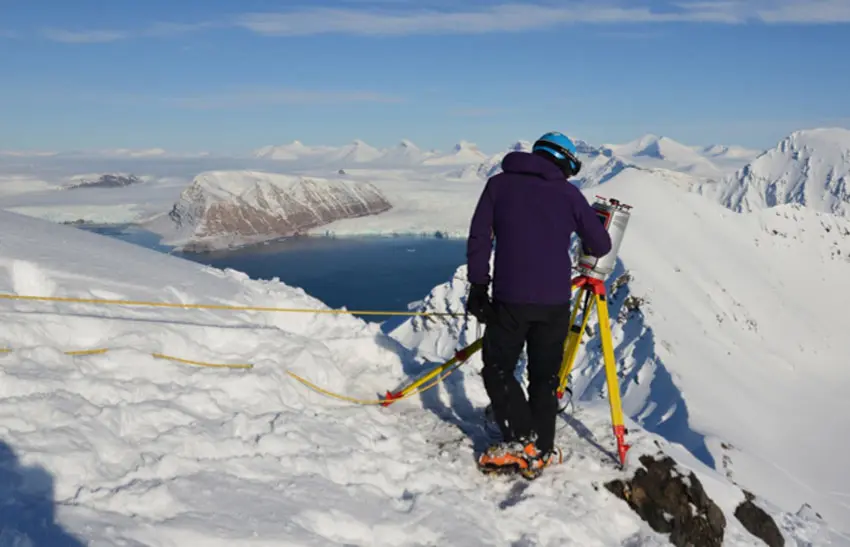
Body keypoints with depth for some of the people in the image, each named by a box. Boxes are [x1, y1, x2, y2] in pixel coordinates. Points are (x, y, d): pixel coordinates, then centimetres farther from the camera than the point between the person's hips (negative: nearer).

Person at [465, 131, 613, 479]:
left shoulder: (499, 183, 5)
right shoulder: (568, 193, 5)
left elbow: (479, 237, -1)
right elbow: (601, 245, 7)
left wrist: (477, 286, 2)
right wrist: (588, 247, 30)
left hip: (510, 297, -1)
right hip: (555, 300, 2)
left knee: (498, 368, 11)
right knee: (545, 376, 14)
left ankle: (521, 442, 2)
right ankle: (541, 450, 15)